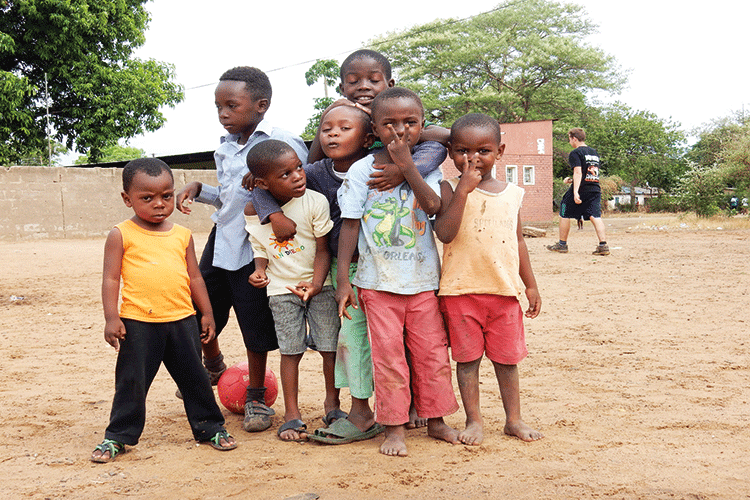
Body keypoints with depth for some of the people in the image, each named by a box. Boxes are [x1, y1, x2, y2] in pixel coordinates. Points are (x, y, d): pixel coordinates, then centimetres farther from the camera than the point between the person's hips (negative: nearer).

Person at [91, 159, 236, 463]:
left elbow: (194, 277, 15)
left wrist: (207, 313, 13)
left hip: (182, 320, 3)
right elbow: (110, 279, -3)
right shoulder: (121, 235, -1)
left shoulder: (182, 235, 10)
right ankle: (118, 436, 19)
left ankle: (209, 426, 26)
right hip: (137, 323, -3)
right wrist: (111, 318, -10)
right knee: (131, 382, 5)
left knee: (194, 378, 11)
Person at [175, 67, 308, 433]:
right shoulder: (224, 149, 10)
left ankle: (256, 397, 23)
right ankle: (213, 366, 44)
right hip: (220, 242, 6)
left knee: (255, 327, 2)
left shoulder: (284, 144, -11)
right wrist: (199, 190, 5)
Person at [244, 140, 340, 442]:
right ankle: (292, 414, 12)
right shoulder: (252, 213, -7)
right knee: (291, 351, 2)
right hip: (281, 289, 1)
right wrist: (260, 270, -12)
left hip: (319, 284, -1)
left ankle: (332, 401, 24)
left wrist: (316, 283, -25)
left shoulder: (315, 202, -15)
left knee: (329, 346, 1)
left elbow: (323, 248, -12)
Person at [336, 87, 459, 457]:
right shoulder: (362, 170, -3)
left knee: (432, 351, 8)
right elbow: (350, 224, -2)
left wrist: (406, 165, -19)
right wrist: (342, 278, -5)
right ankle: (394, 426, 13)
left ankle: (435, 419, 24)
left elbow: (433, 205, -17)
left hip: (422, 278, 2)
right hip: (378, 281, -2)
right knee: (388, 354, 1)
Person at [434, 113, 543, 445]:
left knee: (507, 358, 10)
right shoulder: (449, 190, -4)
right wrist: (463, 189, -23)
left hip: (505, 290, 3)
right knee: (467, 358, 6)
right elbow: (444, 233, -19)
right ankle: (474, 420, 19)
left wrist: (530, 284, 16)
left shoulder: (512, 194, 8)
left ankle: (513, 419, 24)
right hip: (461, 290, -3)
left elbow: (518, 241, 16)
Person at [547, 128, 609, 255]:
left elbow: (578, 172, -18)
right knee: (595, 216, -1)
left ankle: (562, 244, 16)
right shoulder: (594, 152, 17)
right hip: (595, 189, 6)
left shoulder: (575, 153, -7)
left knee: (564, 214, 9)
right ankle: (603, 244, -17)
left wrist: (575, 191, -25)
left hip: (581, 188, -6)